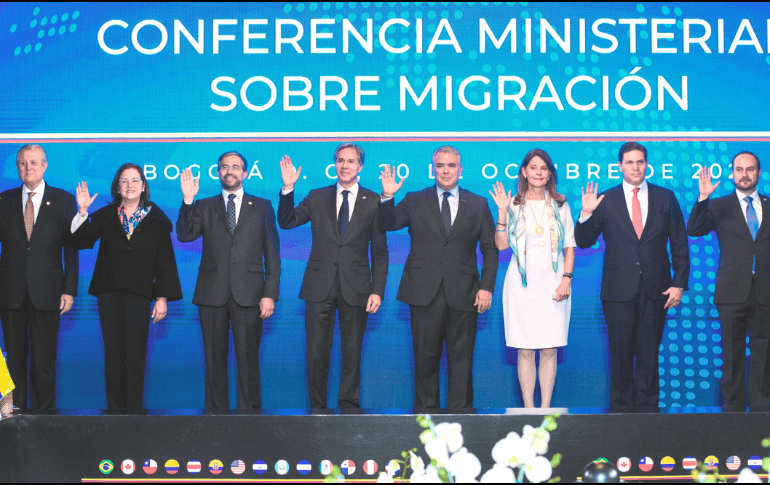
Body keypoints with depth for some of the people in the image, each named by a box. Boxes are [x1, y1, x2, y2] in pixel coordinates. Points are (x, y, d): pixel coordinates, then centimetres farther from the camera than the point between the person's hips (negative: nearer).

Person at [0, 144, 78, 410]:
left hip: (46, 292, -2)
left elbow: (71, 248, 2)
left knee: (44, 359, 1)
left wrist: (70, 289, -4)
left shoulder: (63, 200, 4)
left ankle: (44, 412, 10)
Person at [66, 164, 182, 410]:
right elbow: (77, 241, -1)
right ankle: (114, 408, 9)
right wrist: (82, 212, -14)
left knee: (136, 354, -3)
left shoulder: (155, 220, 5)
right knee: (113, 353, 4)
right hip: (109, 292, 2)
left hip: (139, 293, -1)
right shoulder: (105, 216, 8)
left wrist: (163, 298, -2)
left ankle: (134, 408, 3)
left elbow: (165, 260, 4)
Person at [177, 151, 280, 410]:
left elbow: (272, 253, 7)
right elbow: (184, 235, -3)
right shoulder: (204, 207, 13)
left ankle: (249, 411, 6)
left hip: (248, 293, -1)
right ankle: (216, 411, 11)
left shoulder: (262, 206, 11)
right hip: (212, 292, 1)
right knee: (214, 357, 4)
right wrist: (188, 200, -13)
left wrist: (270, 294, -2)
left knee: (248, 358, -2)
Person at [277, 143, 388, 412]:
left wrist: (377, 291, -4)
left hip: (355, 288, -1)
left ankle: (349, 406, 18)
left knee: (352, 352, 6)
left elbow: (380, 251, 4)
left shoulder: (373, 202, 4)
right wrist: (288, 188, -11)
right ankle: (318, 407, 14)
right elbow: (286, 222, 2)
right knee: (316, 351, 2)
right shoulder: (318, 198, 9)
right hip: (320, 286, 1)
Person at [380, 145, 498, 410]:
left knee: (461, 359, 4)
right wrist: (387, 197, -18)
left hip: (463, 296, 0)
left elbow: (490, 249, 7)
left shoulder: (478, 205, 9)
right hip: (425, 294, 0)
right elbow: (389, 224, 0)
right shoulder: (415, 201, 9)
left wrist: (487, 287, -2)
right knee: (425, 357, 6)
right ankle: (425, 412, 16)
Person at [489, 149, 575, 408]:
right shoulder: (514, 206, 5)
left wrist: (566, 279, -3)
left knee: (549, 350, 1)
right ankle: (528, 409, 6)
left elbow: (569, 246, 8)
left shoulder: (560, 205, 8)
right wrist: (502, 212, -10)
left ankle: (546, 408, 8)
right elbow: (501, 244, -1)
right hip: (522, 284, -1)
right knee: (525, 350, 0)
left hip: (552, 284, 1)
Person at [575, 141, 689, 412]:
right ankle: (620, 409, 14)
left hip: (655, 290, 1)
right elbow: (583, 242, 2)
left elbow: (679, 244, 7)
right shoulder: (605, 200, 4)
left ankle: (647, 408, 15)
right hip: (619, 289, -1)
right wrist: (586, 214, -16)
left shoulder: (666, 198, 7)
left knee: (649, 352, 6)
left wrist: (679, 283, 0)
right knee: (620, 353, 4)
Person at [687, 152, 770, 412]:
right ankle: (733, 409, 11)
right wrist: (702, 199, -19)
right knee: (732, 353, 4)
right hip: (732, 293, -1)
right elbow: (693, 230, -9)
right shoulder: (719, 206, 6)